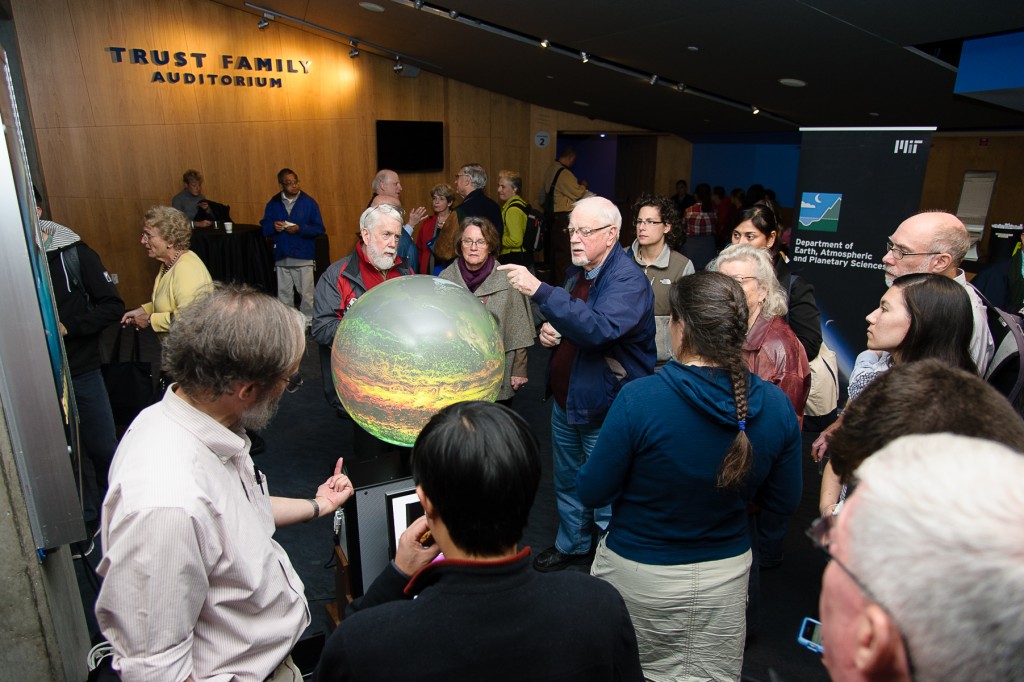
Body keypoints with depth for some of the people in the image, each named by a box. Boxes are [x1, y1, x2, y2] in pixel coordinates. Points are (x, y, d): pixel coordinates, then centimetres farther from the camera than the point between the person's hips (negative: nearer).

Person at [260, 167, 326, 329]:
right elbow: (265, 227, 8)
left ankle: (307, 323, 14)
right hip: (281, 256, 3)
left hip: (304, 256, -3)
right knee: (283, 294, 11)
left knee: (307, 294, 1)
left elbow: (319, 229, -6)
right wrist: (273, 226, -13)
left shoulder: (309, 202, -3)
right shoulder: (274, 203, 5)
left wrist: (299, 229, -18)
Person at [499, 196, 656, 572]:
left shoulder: (628, 280, -22)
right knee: (567, 483, 25)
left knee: (606, 497, 7)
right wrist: (549, 328, -2)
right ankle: (571, 545, 47)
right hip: (565, 400, 9)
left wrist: (539, 290, -42)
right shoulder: (577, 272, 6)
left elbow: (599, 327, -40)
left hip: (605, 410, -8)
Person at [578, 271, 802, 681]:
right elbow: (784, 503, -1)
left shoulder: (639, 398, -26)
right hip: (726, 572, 4)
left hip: (638, 572, -3)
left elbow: (592, 493, -16)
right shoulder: (776, 405, -13)